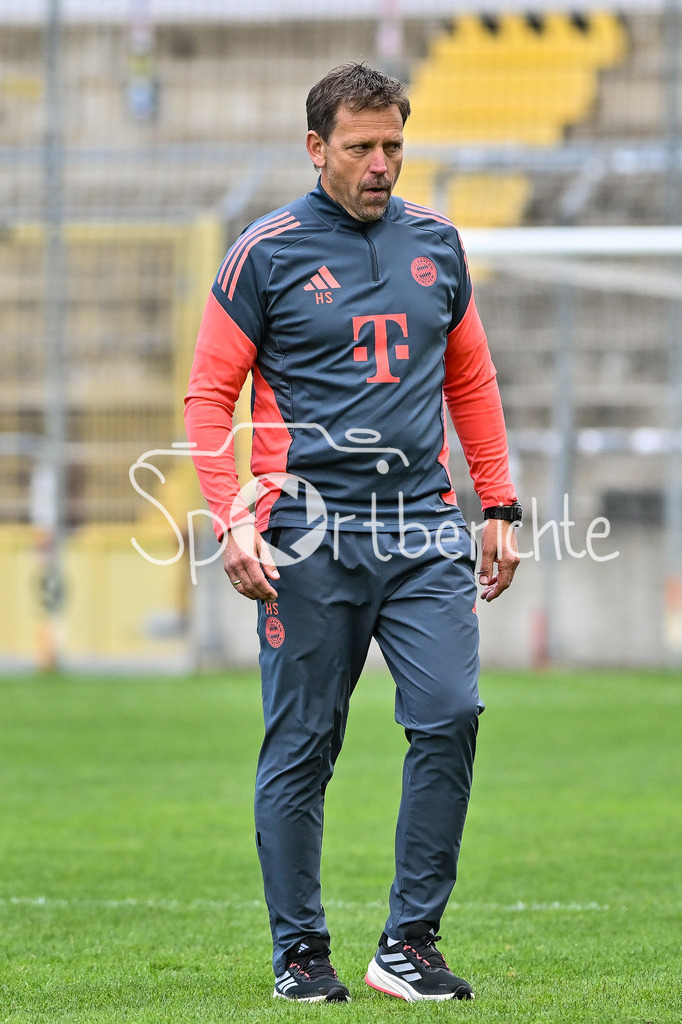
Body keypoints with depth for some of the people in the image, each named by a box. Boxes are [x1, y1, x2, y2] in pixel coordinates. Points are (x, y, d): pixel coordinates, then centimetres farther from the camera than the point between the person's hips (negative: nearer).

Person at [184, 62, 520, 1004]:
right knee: (302, 746, 0)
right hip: (310, 537, -3)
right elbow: (209, 393, 1)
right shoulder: (267, 253, 0)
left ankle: (410, 943, -3)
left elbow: (471, 380, 22)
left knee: (451, 715, -11)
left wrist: (499, 506, 15)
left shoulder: (435, 244, 13)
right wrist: (232, 520, -10)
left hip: (424, 529, 3)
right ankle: (299, 952, 11)